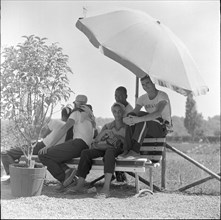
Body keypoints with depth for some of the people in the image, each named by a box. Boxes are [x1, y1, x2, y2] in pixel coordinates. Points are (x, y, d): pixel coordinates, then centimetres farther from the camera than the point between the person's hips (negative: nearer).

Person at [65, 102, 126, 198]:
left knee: (110, 151, -40)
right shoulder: (107, 126, 20)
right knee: (85, 152, -23)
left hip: (120, 150, -4)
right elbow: (95, 143, 9)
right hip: (105, 149, 4)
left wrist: (116, 135, -12)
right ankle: (80, 185, -29)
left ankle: (106, 187, -51)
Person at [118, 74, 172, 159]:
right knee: (131, 120, -22)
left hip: (162, 128, -6)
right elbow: (134, 112, -6)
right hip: (148, 128, 6)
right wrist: (125, 119, -32)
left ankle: (135, 150, -40)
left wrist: (139, 119, -42)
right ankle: (127, 150, -29)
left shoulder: (162, 95, -12)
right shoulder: (142, 98, 8)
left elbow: (158, 113, -30)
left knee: (142, 120, -34)